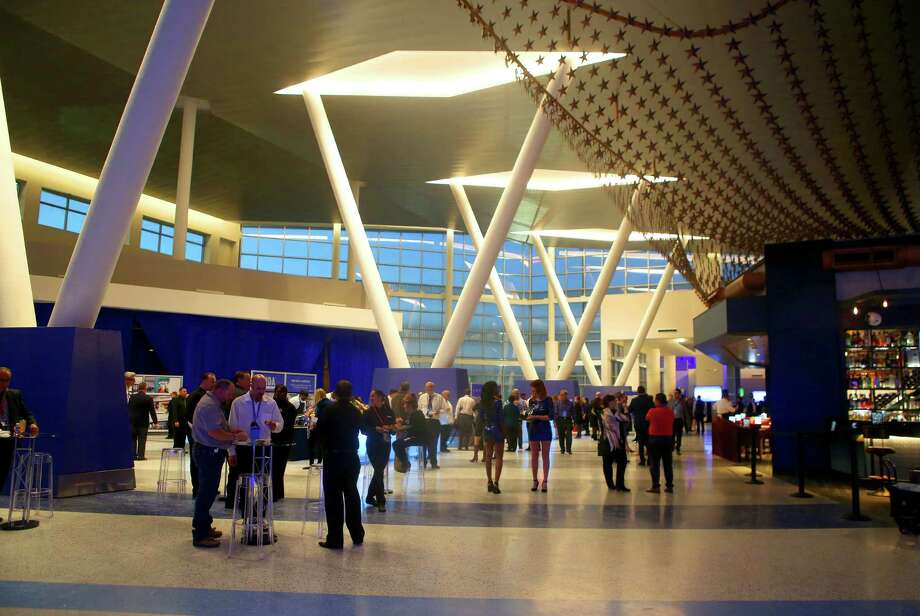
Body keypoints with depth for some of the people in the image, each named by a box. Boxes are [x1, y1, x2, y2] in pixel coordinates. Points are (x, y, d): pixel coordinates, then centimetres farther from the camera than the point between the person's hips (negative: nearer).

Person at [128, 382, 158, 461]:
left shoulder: (132, 397, 0)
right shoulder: (149, 398, -9)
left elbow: (128, 409, 6)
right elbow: (152, 411, -7)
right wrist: (155, 422, -1)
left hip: (132, 421, 3)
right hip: (143, 422, -3)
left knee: (133, 439, 11)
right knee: (142, 439, 1)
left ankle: (133, 455, 11)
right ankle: (141, 455, -2)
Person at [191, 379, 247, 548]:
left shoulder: (213, 402, 14)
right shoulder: (209, 405, -20)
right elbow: (215, 433, -27)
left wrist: (231, 430, 8)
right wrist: (235, 436, -17)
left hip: (211, 452, 11)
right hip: (208, 452, -11)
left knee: (207, 491, 18)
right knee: (207, 492, -5)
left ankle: (204, 527, 29)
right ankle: (200, 536, 1)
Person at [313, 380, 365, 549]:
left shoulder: (330, 410, -12)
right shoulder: (356, 412, 1)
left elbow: (319, 432, -11)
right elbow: (362, 430, 13)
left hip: (334, 457, -4)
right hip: (352, 457, 4)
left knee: (334, 497, 2)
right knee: (351, 494, 15)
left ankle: (335, 539, 4)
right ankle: (357, 535, 23)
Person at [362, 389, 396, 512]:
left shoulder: (389, 412, 3)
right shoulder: (368, 412, -3)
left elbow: (394, 428, 8)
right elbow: (363, 429, -7)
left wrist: (391, 428, -14)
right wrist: (376, 429, -20)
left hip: (385, 444, 3)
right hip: (373, 445, -3)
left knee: (379, 471, 12)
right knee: (379, 472, -8)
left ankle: (370, 497, 30)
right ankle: (381, 502, -3)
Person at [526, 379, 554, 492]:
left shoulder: (548, 400, -6)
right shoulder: (532, 401, 6)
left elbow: (550, 416, -13)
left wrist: (536, 416, -17)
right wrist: (528, 417, -7)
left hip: (545, 431, -3)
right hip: (533, 430, 3)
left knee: (545, 456, 4)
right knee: (534, 456, 6)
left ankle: (545, 481, 8)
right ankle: (535, 480, 14)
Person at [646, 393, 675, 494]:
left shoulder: (652, 411, -13)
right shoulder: (671, 412, -2)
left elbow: (646, 419, 5)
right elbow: (672, 424, 8)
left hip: (655, 438, -4)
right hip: (668, 438, 4)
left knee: (654, 464, 3)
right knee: (667, 463, 11)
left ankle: (655, 486, 1)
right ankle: (669, 486, 14)